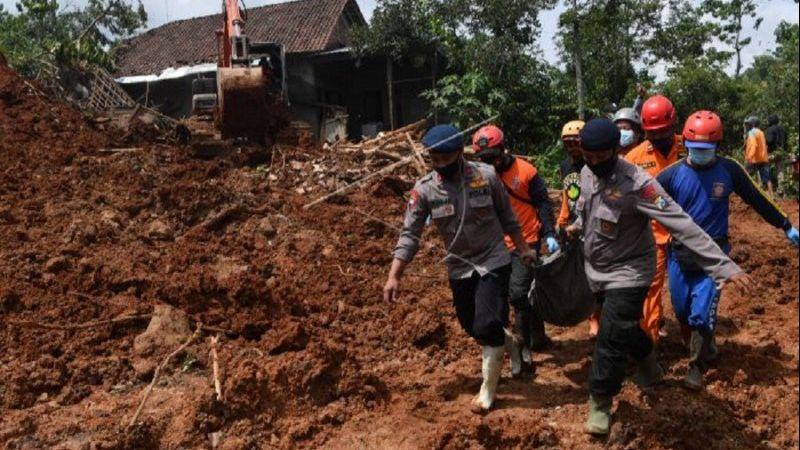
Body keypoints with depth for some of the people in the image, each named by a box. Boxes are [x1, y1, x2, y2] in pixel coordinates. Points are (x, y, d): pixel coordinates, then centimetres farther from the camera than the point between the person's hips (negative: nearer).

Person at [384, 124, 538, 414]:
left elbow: (507, 217, 1)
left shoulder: (486, 176, -13)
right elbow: (409, 235, -11)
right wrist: (394, 276, -17)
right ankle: (509, 343, 45)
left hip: (493, 262, -2)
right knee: (471, 327, 12)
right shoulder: (424, 190, -12)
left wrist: (523, 249, 9)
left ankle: (488, 389, 9)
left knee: (486, 327, -13)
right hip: (459, 268, 3)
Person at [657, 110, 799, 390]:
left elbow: (757, 201, 7)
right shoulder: (672, 174, -9)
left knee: (702, 314, -4)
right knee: (682, 311, 10)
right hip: (679, 253, 1)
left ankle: (697, 366, 15)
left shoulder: (729, 170, -6)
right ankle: (705, 346, 37)